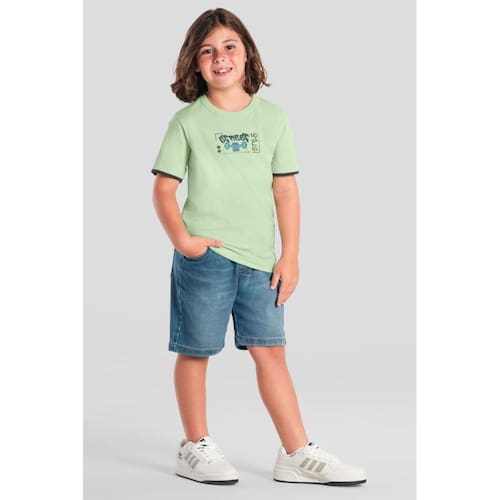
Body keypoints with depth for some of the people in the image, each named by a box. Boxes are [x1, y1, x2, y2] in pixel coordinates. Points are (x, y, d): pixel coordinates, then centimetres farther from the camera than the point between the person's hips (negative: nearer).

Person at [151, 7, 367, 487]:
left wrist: (290, 255, 1)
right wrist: (181, 239, -15)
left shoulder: (273, 117, 6)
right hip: (204, 254, -2)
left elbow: (285, 190, 6)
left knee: (270, 350, 4)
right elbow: (163, 187, -1)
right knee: (195, 351, 6)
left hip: (259, 258, 2)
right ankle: (195, 448, 19)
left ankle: (297, 453, 9)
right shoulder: (187, 122, 0)